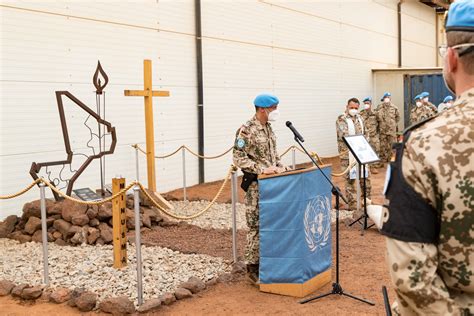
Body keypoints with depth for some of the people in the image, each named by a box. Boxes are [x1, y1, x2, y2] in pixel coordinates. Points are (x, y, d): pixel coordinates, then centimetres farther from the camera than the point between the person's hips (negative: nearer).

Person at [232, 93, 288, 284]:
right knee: (256, 226, -3)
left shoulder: (268, 128, 12)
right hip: (256, 185, -8)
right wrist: (261, 169, -23)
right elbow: (239, 158, -18)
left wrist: (279, 166, 6)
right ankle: (253, 267, 7)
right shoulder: (246, 130, -15)